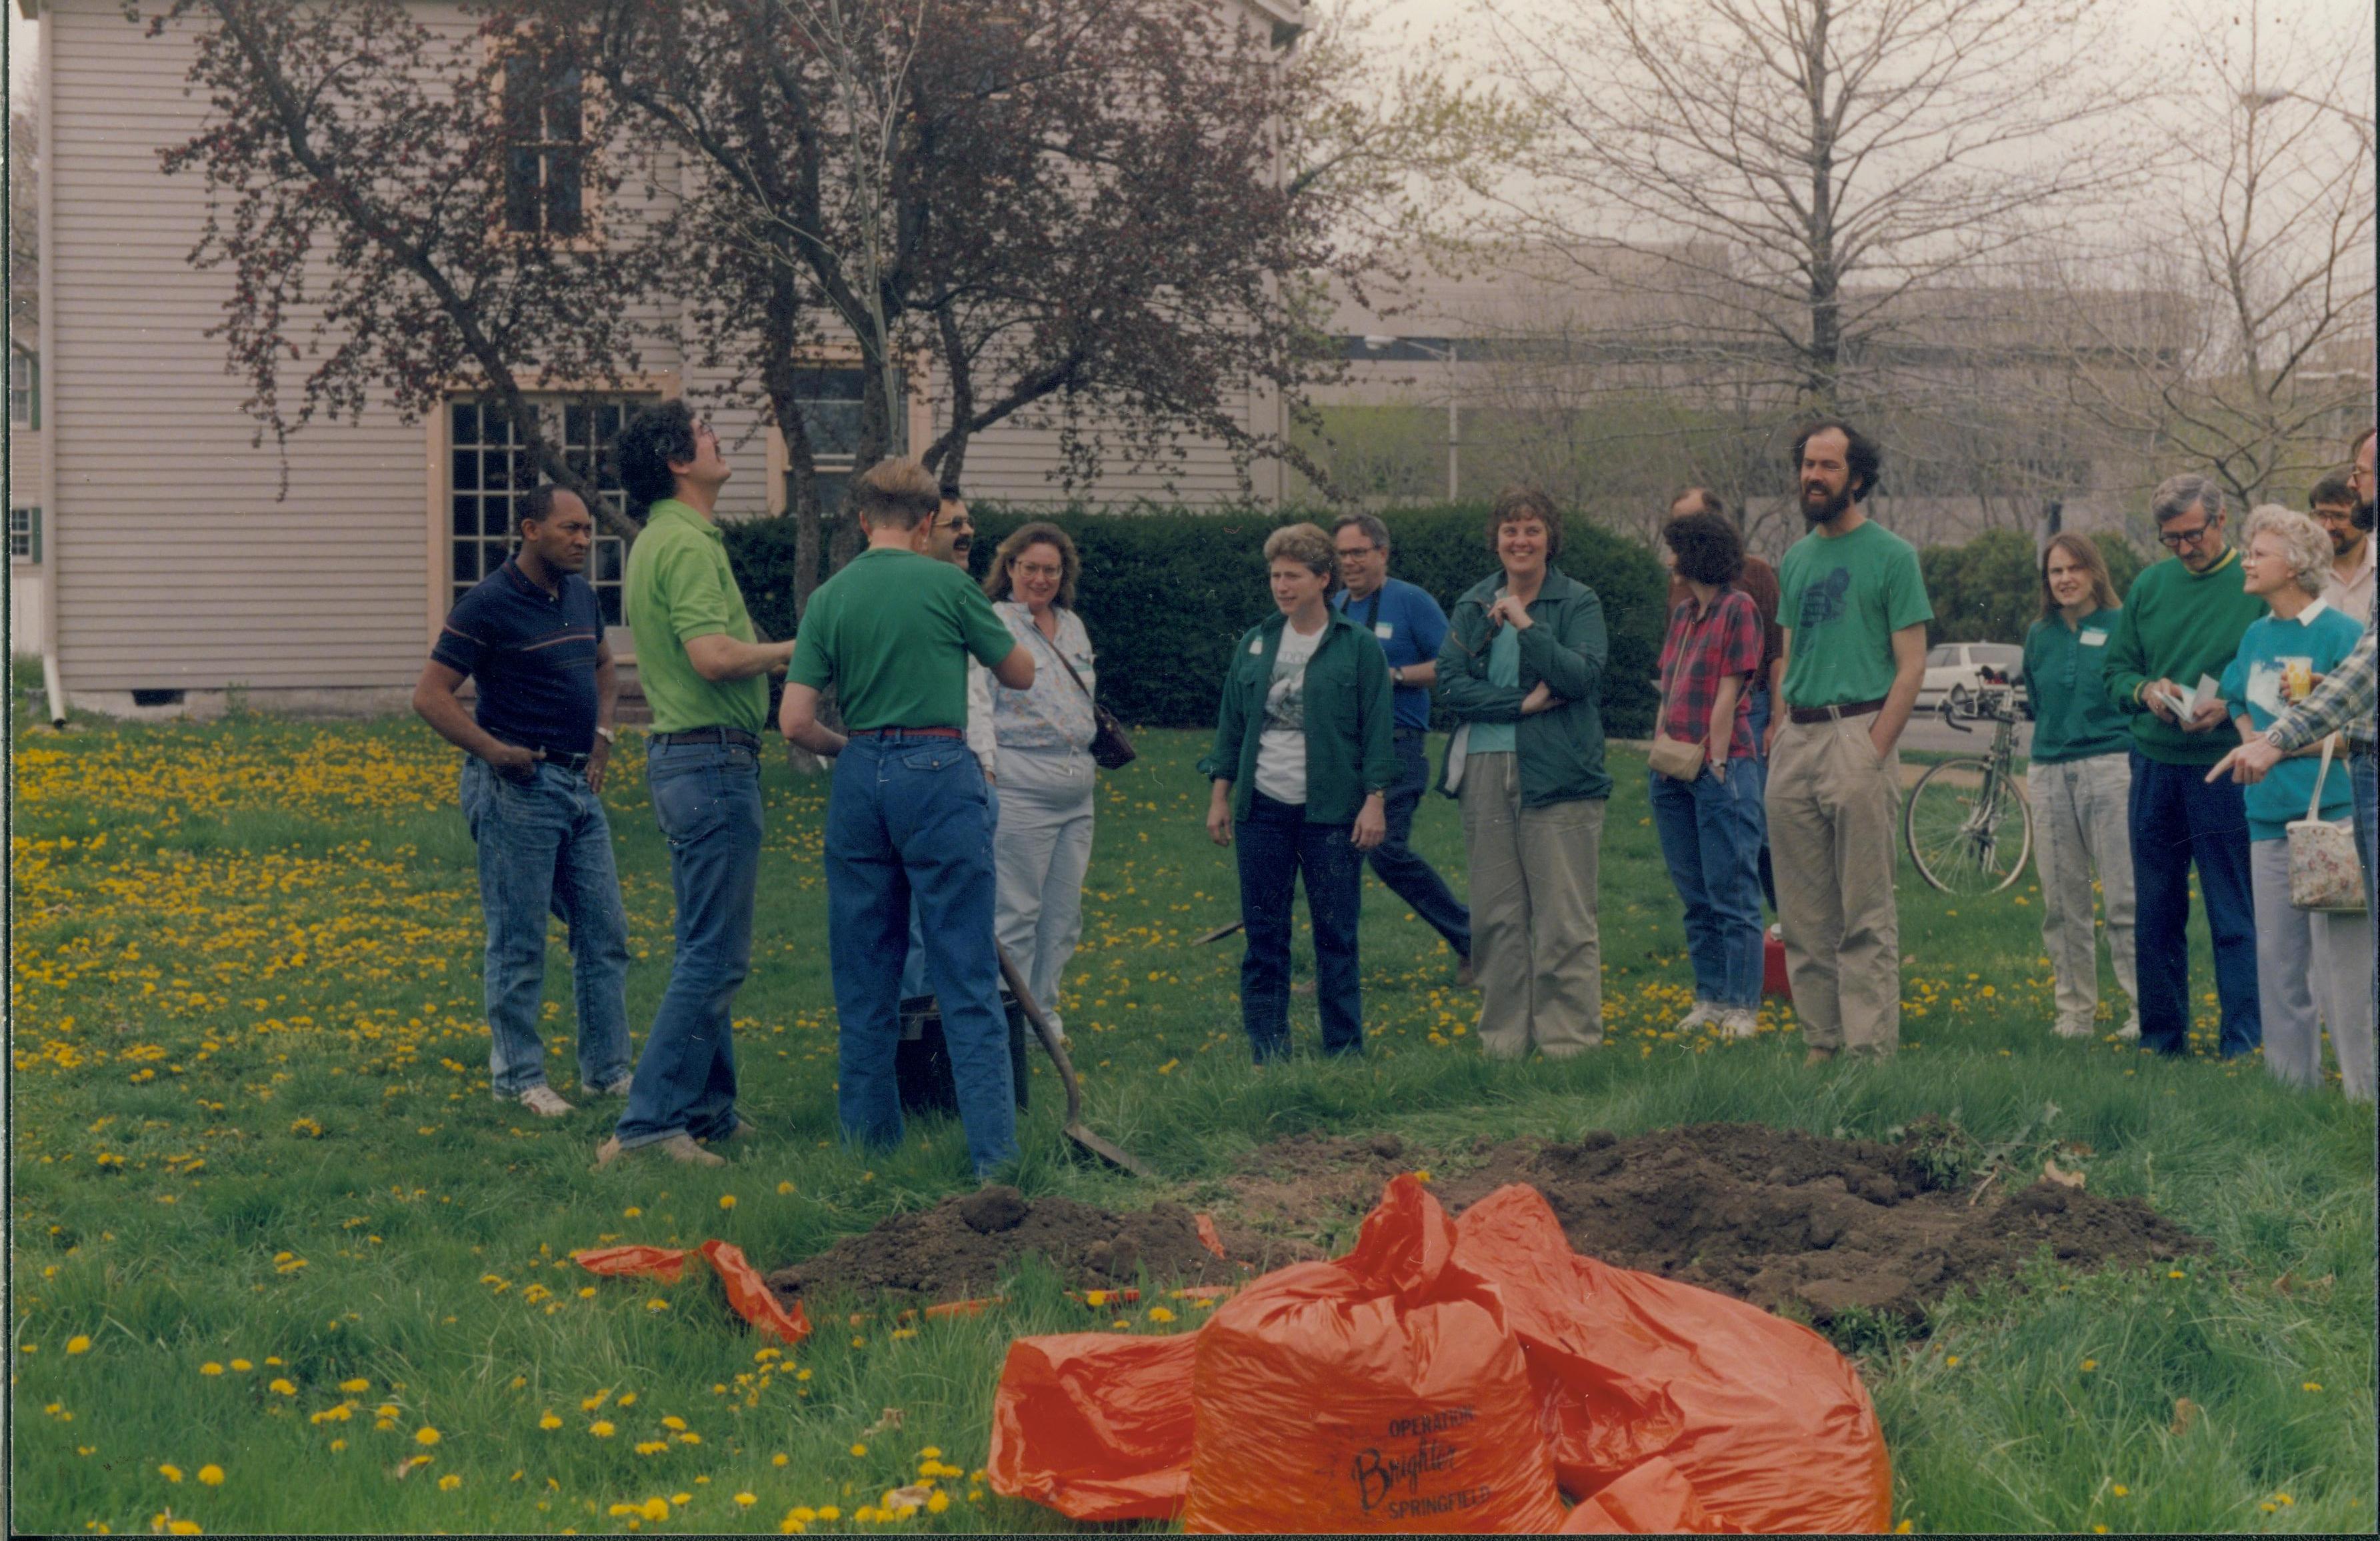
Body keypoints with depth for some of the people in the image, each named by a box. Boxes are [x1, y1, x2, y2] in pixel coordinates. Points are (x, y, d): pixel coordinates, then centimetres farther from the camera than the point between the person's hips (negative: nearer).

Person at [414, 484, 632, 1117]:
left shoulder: (581, 597, 11)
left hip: (580, 784, 8)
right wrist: (493, 750, -20)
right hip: (518, 788, -8)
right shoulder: (488, 606, -12)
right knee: (518, 943, -1)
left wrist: (602, 735, 14)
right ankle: (519, 1076, 8)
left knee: (604, 932, 8)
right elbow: (430, 695, -13)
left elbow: (604, 668, 29)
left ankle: (607, 1070, 16)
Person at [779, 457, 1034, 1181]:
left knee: (863, 983, 11)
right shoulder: (945, 584, -4)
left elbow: (795, 722, 0)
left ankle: (869, 1145, 15)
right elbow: (1021, 674, 9)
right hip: (938, 773, -4)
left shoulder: (828, 598, 5)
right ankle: (993, 1154, -6)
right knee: (967, 981, -3)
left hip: (859, 776, 4)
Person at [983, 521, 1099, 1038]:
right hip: (1022, 789, -7)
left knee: (1064, 913, 10)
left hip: (1077, 791, 7)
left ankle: (1045, 1011, 19)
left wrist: (1094, 753, 18)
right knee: (1016, 914, -5)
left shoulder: (1072, 626, 16)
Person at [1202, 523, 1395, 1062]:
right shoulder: (1254, 645, 10)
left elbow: (1378, 729, -2)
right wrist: (1220, 795, 10)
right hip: (1262, 809, 4)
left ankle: (1343, 1054, 8)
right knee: (1264, 936, 5)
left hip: (1331, 813, -3)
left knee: (1336, 936, 1)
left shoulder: (1359, 648, 0)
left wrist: (1375, 801, -8)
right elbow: (1231, 724, 15)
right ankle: (1267, 1055, 10)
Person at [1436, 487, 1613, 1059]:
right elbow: (1450, 683, 1)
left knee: (1564, 918, -4)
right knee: (1495, 915, 7)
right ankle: (1503, 1036, 14)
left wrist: (1525, 623, -15)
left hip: (1558, 776, -4)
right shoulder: (1473, 605, 12)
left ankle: (1570, 1037, 1)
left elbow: (1581, 676, -13)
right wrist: (1522, 703, -10)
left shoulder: (1579, 603, 2)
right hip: (1485, 771, 4)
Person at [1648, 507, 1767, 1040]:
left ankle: (1742, 1007, -3)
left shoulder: (1738, 608, -7)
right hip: (1674, 774, 8)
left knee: (1733, 896, -5)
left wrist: (1715, 761, -13)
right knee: (1696, 898, 11)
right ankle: (1709, 998, 17)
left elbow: (1728, 694, -11)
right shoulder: (1681, 613, 16)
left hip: (1721, 770, -8)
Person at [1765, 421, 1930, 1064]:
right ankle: (1821, 1042, 14)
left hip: (1857, 731, -7)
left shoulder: (1891, 555, -2)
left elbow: (1911, 664, -6)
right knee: (1804, 913, 8)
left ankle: (1870, 1048, -6)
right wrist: (1778, 731, 9)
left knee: (1866, 914, -6)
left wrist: (1875, 746, -15)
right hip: (1796, 739, 7)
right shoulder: (1796, 558, 17)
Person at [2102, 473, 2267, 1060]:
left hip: (2223, 769, -5)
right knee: (2155, 916, 11)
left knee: (2235, 918, -2)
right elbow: (2115, 668, 13)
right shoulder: (2149, 585, 11)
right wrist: (2145, 691, -8)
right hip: (2154, 765, 5)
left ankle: (2242, 1045, 1)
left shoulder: (2256, 586, -4)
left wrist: (2230, 707, -20)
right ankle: (2161, 1039, 21)